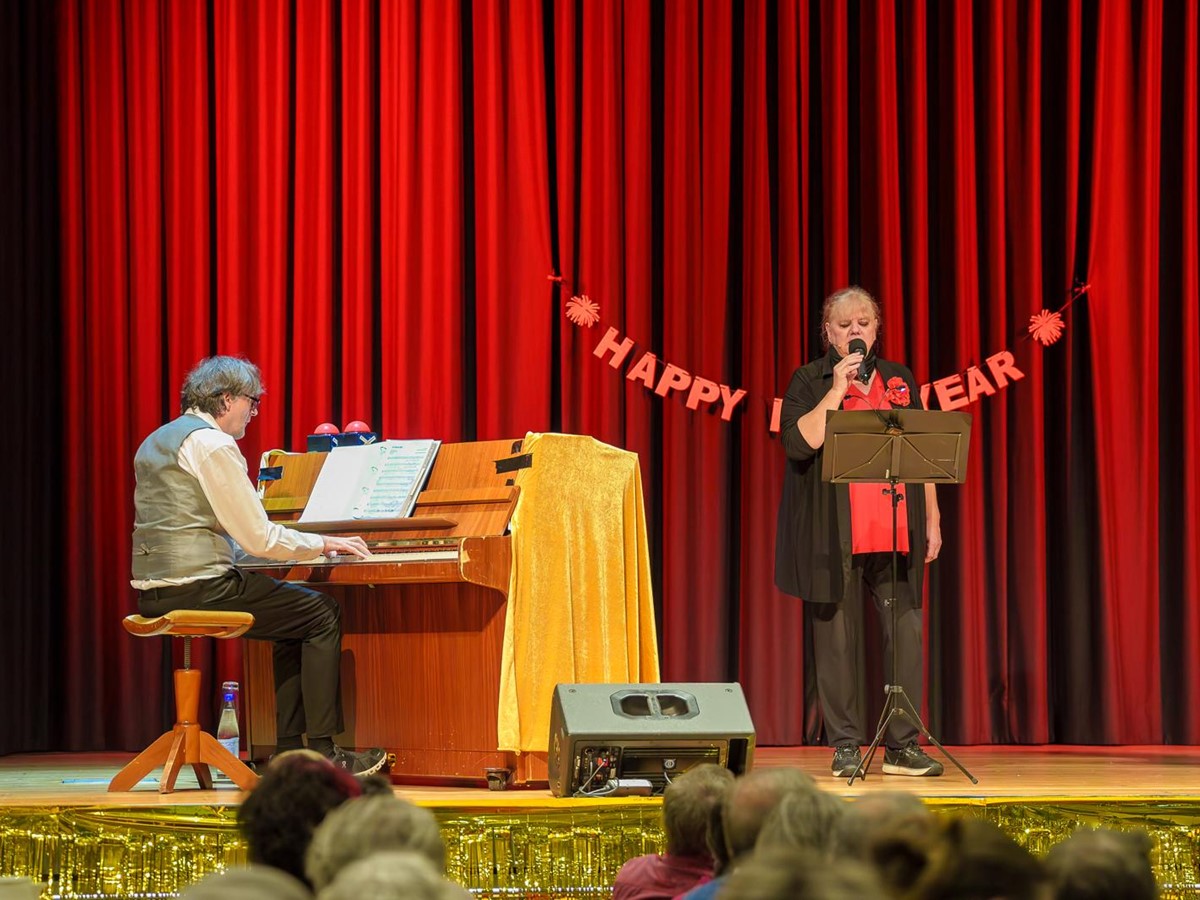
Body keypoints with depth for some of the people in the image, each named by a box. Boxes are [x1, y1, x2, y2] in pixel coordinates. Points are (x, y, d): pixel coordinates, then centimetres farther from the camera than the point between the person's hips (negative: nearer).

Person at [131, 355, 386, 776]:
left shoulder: (156, 442, 20)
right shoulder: (213, 445, -11)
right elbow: (259, 539, -13)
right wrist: (323, 543, 2)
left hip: (155, 594, 10)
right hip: (198, 588, -10)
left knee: (295, 614, 23)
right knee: (323, 614, 2)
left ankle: (290, 750, 16)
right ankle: (322, 753, 0)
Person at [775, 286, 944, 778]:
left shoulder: (900, 380, 16)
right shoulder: (810, 381, 6)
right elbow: (798, 442, -11)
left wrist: (932, 521, 12)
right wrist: (838, 388, -11)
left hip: (896, 531, 3)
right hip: (834, 533, -3)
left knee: (906, 631, -5)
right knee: (837, 636, -2)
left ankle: (903, 746, -1)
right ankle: (845, 747, 4)